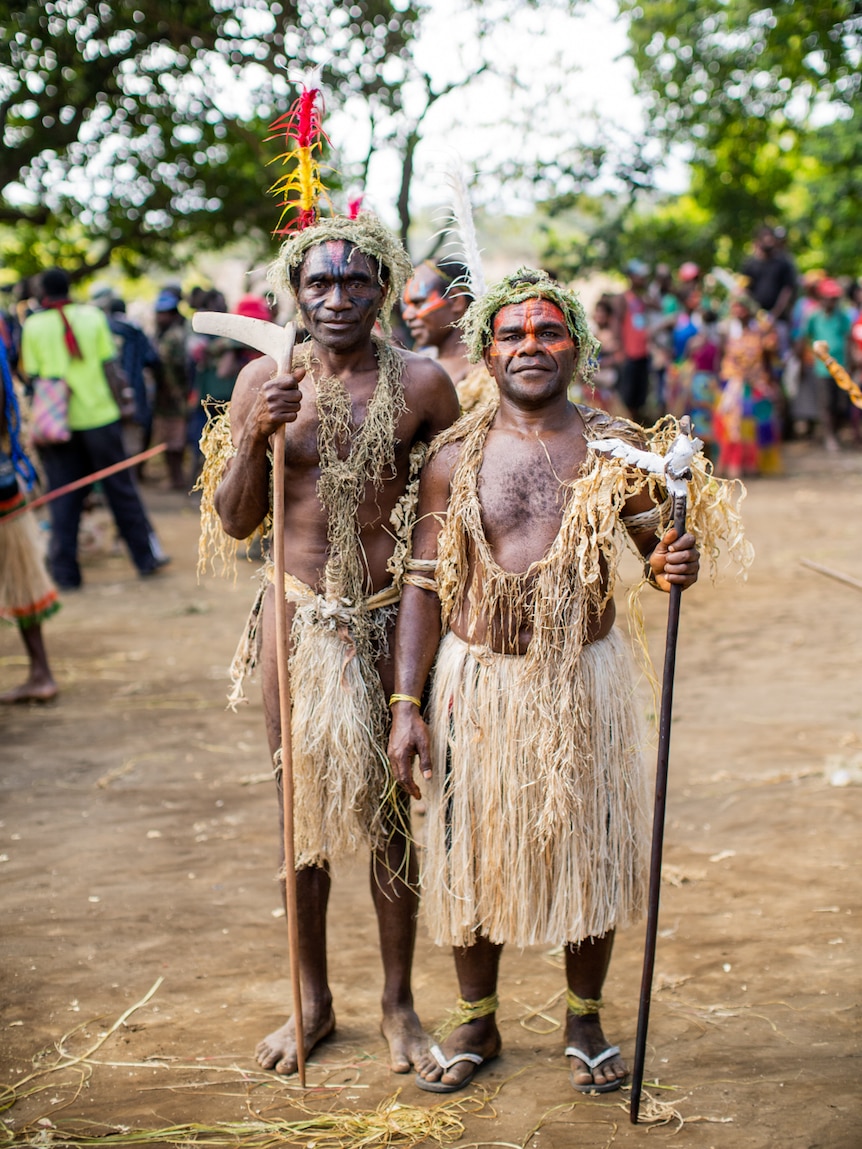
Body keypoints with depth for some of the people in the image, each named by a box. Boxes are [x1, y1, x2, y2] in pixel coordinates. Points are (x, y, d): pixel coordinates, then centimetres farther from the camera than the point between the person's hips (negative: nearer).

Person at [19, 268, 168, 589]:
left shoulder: (33, 327, 0)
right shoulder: (92, 316, 0)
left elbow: (32, 376, 0)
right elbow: (109, 366, -1)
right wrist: (116, 399, 9)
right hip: (98, 415, 0)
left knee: (63, 500, 6)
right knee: (120, 488, 10)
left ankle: (65, 571, 7)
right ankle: (146, 556, 16)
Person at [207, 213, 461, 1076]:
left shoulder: (420, 383, -4)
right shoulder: (264, 380, -1)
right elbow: (236, 521, 0)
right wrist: (255, 437, -16)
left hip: (392, 618, -1)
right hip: (297, 615, 1)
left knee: (391, 811, 8)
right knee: (303, 809, 12)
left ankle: (398, 1004, 25)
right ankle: (313, 1000, 28)